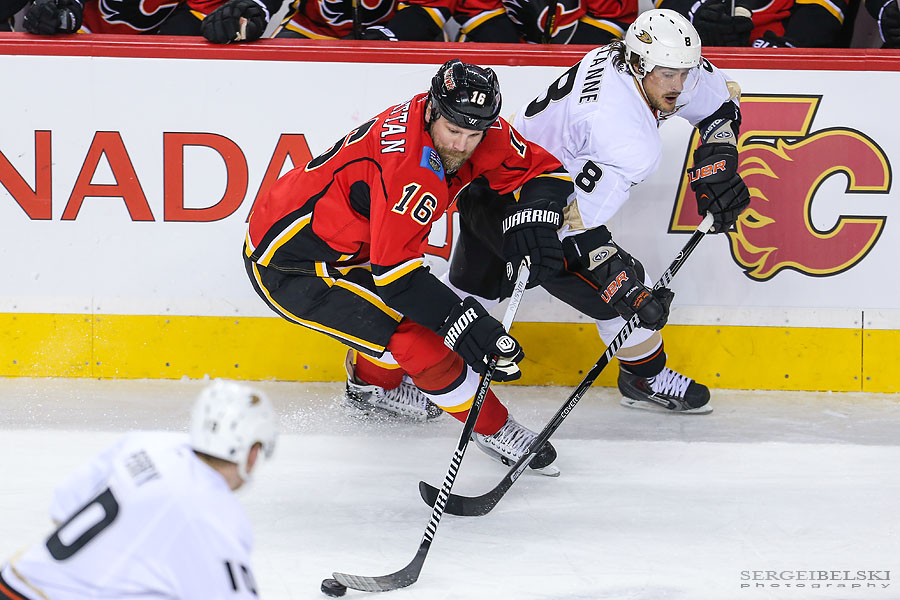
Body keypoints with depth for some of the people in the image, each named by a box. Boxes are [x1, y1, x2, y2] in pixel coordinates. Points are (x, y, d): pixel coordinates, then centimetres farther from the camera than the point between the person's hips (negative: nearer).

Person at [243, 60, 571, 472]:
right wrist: (462, 318, -35)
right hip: (287, 266, -9)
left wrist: (534, 221, -16)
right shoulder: (409, 165, -33)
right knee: (415, 335, -15)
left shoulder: (477, 132, -8)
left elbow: (544, 171, 2)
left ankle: (372, 385, 54)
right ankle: (491, 428, 2)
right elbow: (394, 271, -32)